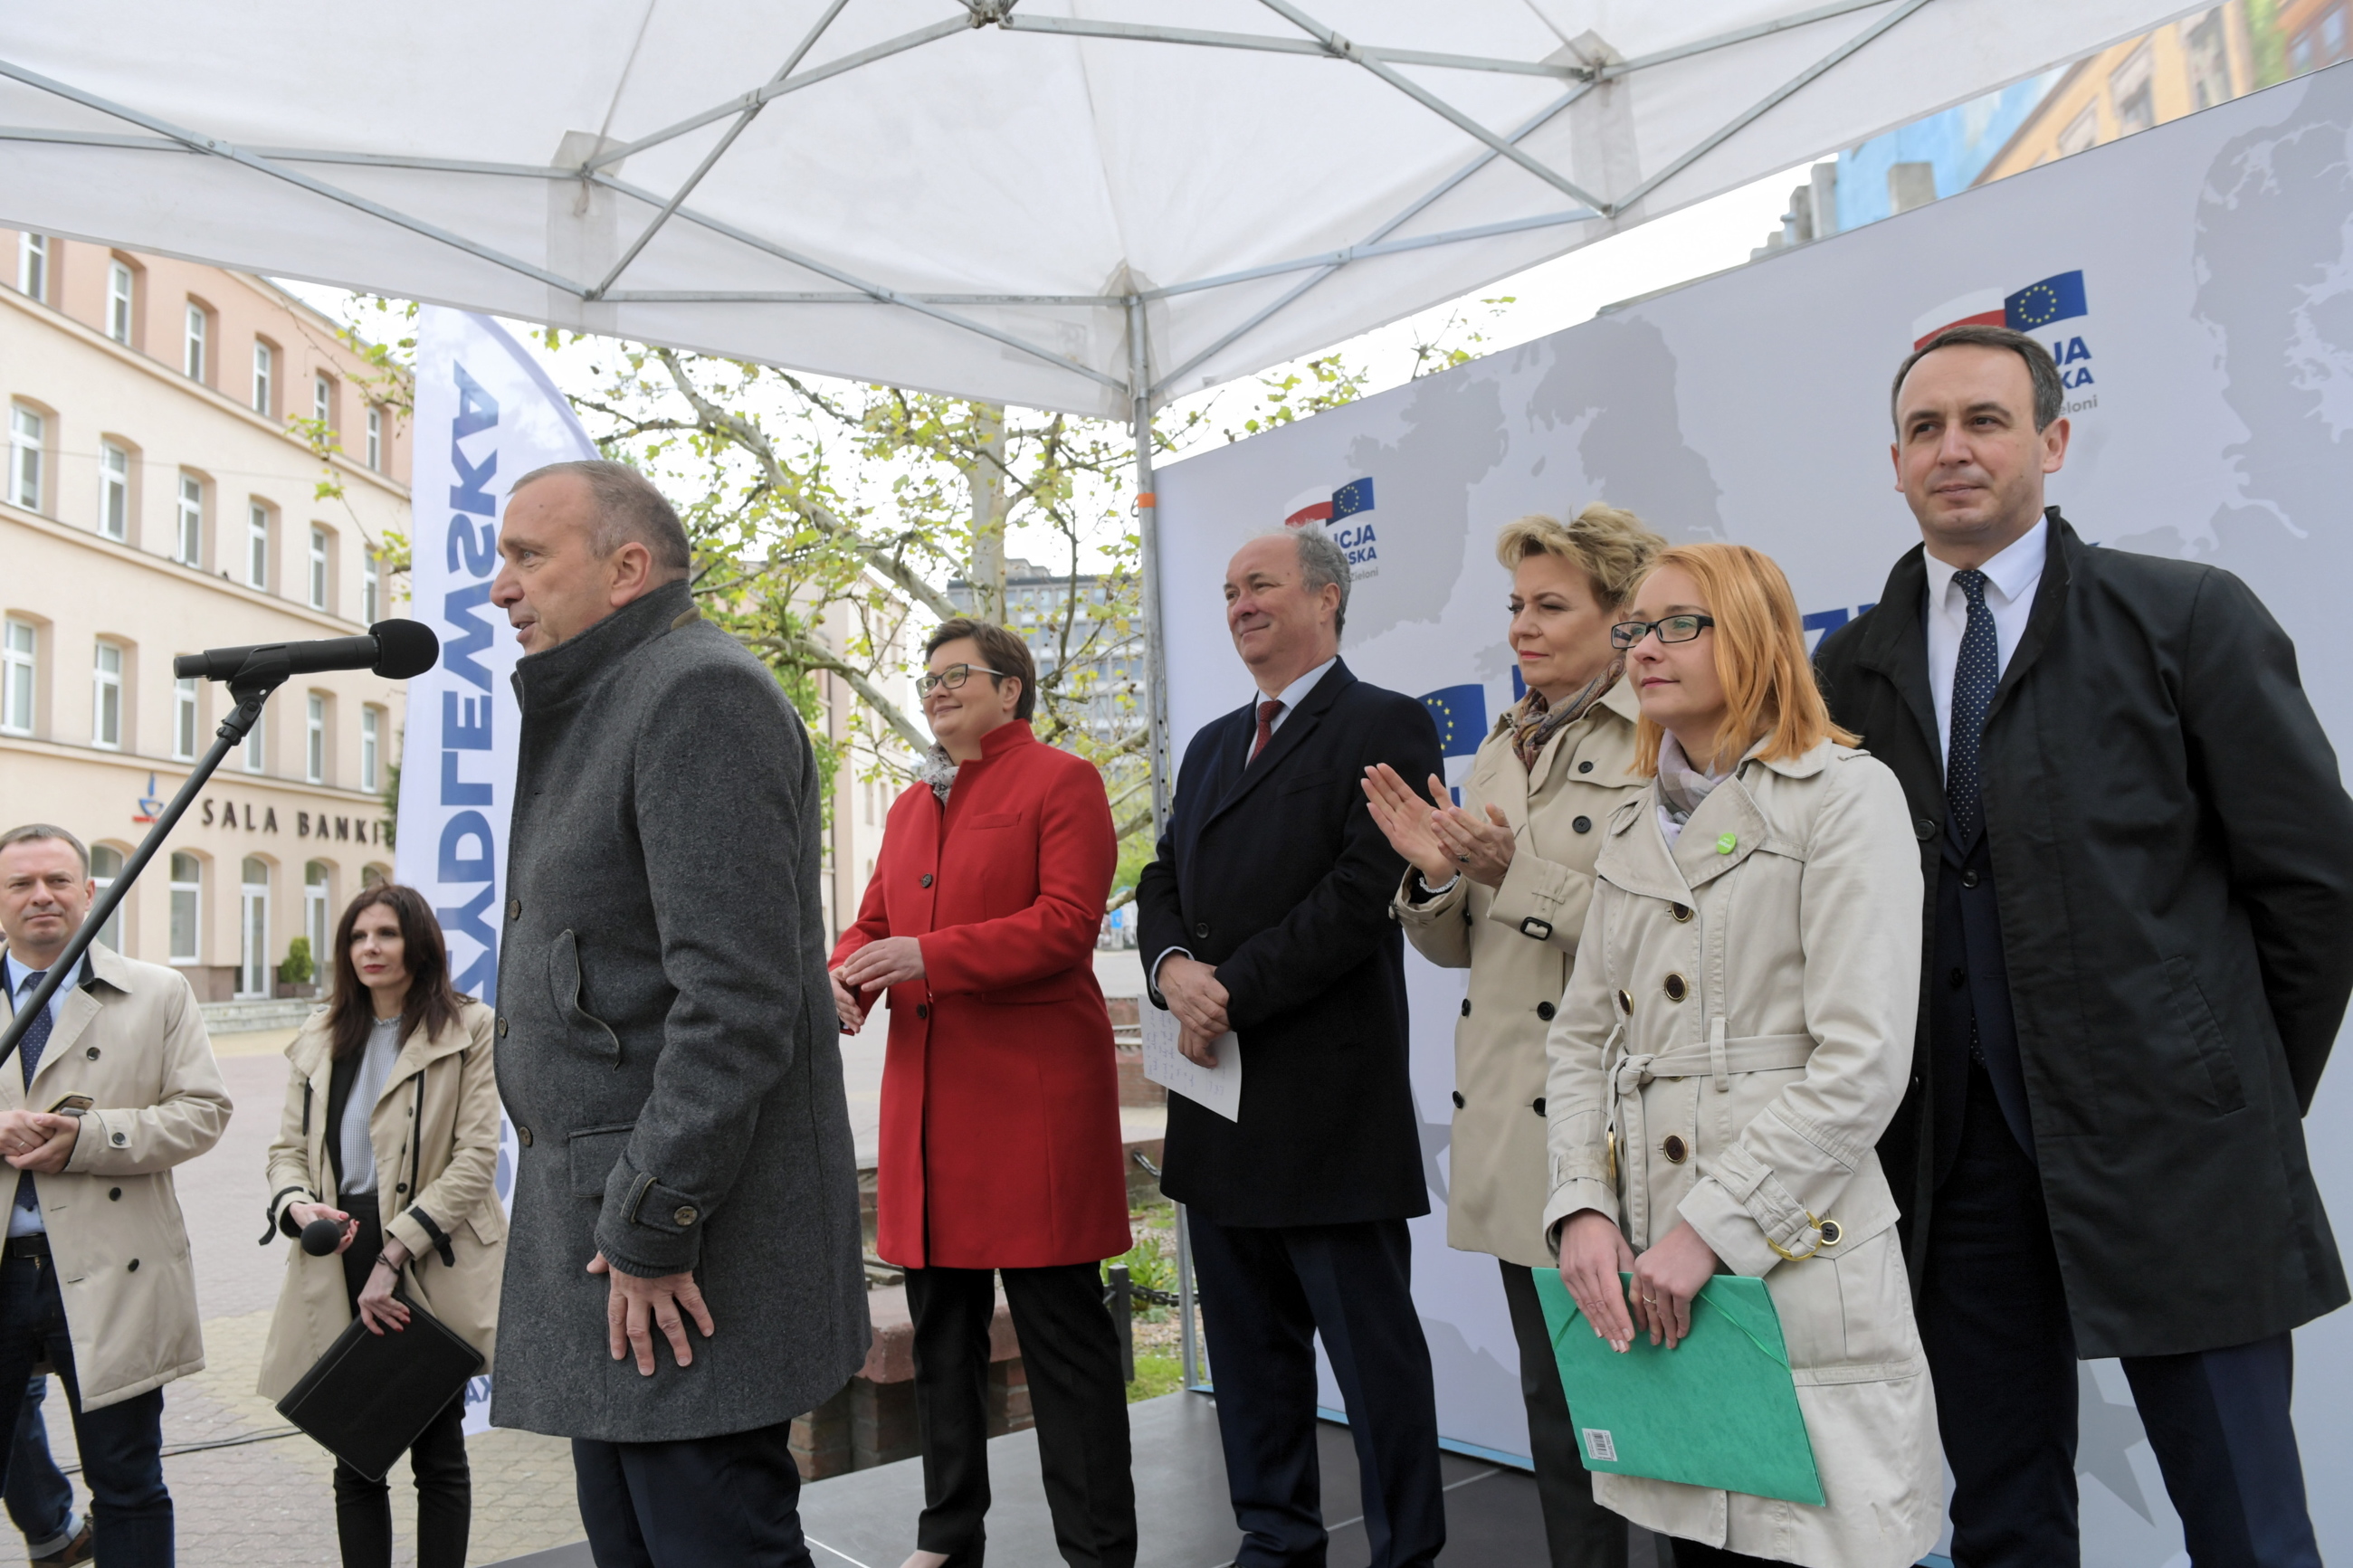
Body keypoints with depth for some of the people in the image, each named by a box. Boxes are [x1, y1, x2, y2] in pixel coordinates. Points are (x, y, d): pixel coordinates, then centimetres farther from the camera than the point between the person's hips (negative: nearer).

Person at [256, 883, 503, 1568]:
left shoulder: (467, 1030, -4)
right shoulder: (320, 1039, 13)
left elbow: (476, 1158, -10)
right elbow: (288, 1147, 13)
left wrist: (394, 1255, -16)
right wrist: (297, 1205, -11)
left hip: (432, 1268, -4)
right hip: (338, 1266, 4)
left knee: (438, 1453, 8)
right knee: (354, 1457, 11)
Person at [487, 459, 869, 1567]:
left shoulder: (700, 695, -13)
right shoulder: (597, 711, 19)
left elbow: (736, 997, -23)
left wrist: (652, 1226, -20)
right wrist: (612, 1218, 16)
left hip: (684, 1244, -10)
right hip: (604, 1223, 10)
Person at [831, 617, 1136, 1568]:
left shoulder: (1062, 781, -2)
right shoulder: (909, 807, 19)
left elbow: (1067, 923, -13)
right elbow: (873, 923, 18)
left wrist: (928, 956, -19)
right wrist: (844, 980, -6)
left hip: (1033, 1096, -7)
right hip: (926, 1095, 7)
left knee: (1061, 1329, -1)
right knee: (941, 1328, 15)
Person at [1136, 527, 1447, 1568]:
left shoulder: (1386, 727, -6)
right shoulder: (1210, 746, 19)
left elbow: (1361, 896, -17)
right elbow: (1163, 883, 14)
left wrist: (1233, 991, -16)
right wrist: (1174, 967, -7)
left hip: (1329, 1100, -8)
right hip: (1221, 1095, 8)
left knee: (1372, 1346, 3)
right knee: (1247, 1342, 17)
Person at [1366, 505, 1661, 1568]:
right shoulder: (1502, 746, 14)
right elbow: (1457, 944, 15)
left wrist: (1519, 873, -19)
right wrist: (1437, 874, -4)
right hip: (1508, 1118, 7)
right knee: (1554, 1397, 16)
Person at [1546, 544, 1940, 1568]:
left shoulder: (1845, 796, -4)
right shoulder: (1633, 828, 15)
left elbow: (1862, 1063, -13)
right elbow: (1581, 1040, 12)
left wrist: (1710, 1229, -15)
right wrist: (1581, 1206, -3)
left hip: (1797, 1261, -5)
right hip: (1646, 1279, 6)